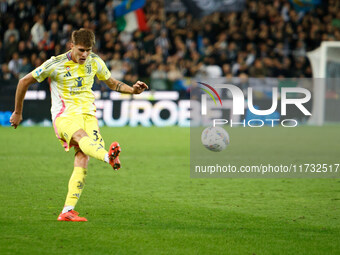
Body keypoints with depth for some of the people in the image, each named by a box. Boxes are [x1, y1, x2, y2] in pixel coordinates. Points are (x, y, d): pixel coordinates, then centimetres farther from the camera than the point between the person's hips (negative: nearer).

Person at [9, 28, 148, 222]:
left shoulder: (95, 62, 8)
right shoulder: (56, 64, -5)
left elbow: (112, 83, 24)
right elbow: (25, 81, 5)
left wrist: (133, 90, 5)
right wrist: (17, 113, 11)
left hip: (87, 113, 4)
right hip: (64, 115, -4)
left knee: (83, 158, -19)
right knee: (81, 136, -38)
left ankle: (68, 211, -19)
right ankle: (109, 157, -71)